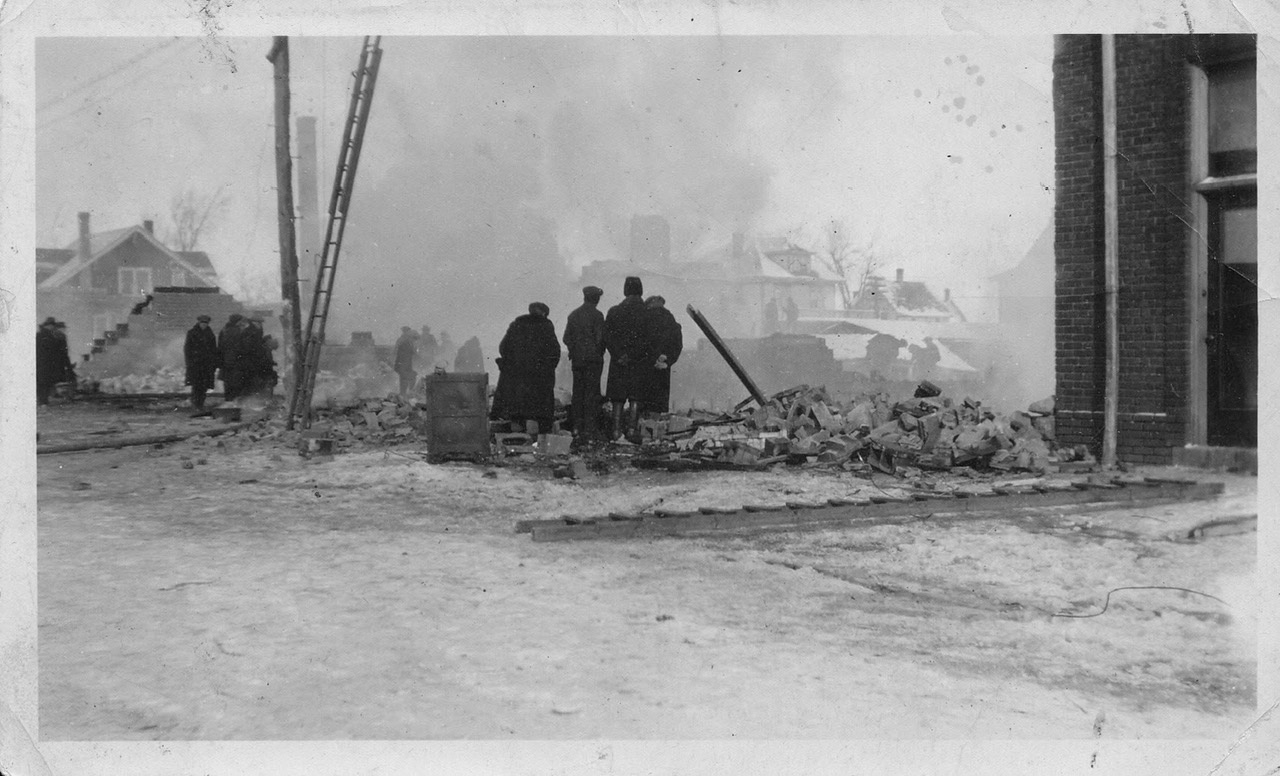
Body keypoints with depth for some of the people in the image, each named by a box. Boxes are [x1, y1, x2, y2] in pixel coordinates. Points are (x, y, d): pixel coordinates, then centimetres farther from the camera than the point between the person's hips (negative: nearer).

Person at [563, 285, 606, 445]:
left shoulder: (573, 315, 7)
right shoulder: (597, 315, -9)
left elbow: (566, 338, 7)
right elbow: (600, 338, -13)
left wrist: (574, 351, 15)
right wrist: (599, 353, 3)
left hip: (577, 359, 5)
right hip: (593, 359, -5)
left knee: (577, 393, 11)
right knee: (592, 394, -2)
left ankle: (577, 427, 12)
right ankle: (589, 430, -5)